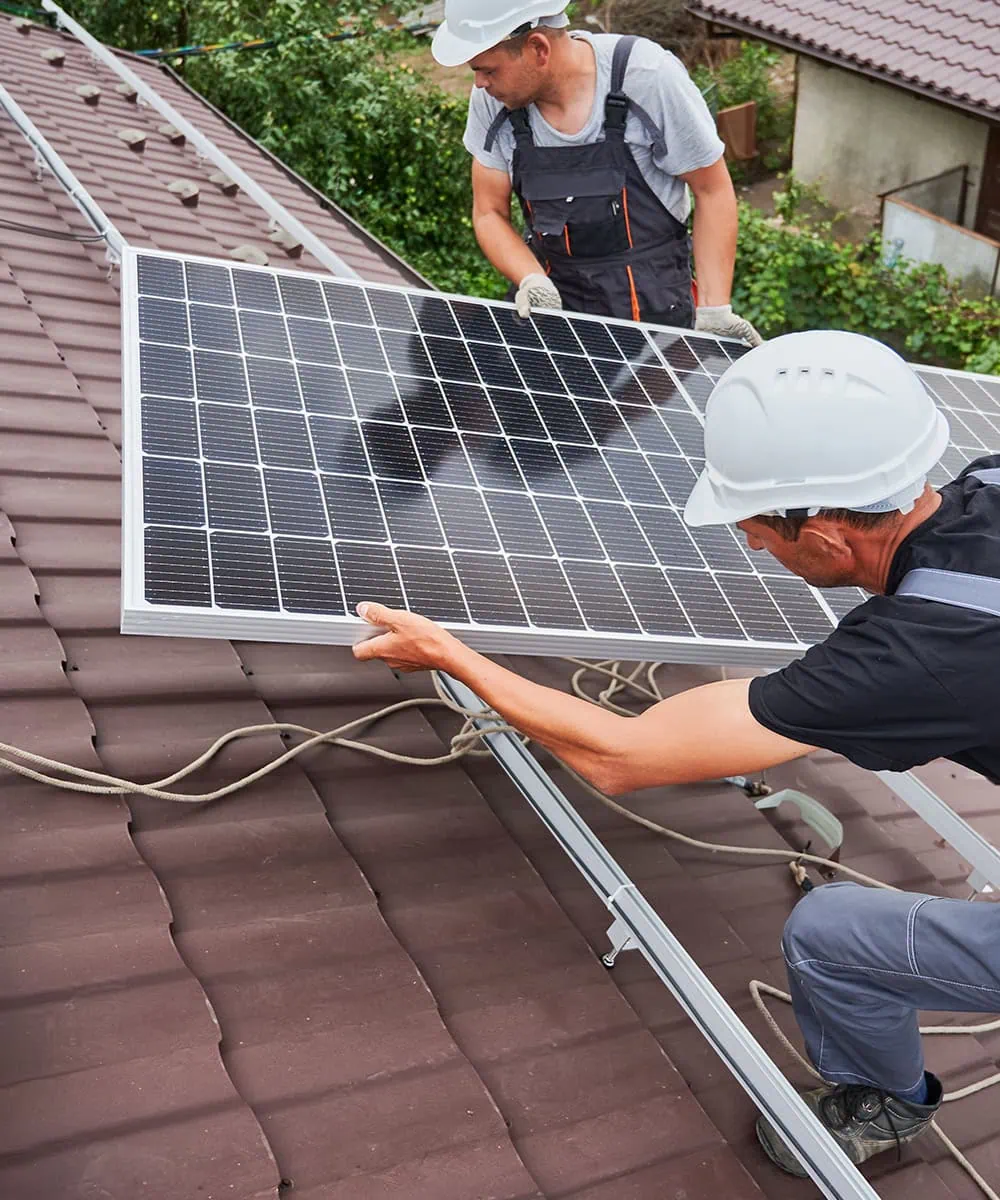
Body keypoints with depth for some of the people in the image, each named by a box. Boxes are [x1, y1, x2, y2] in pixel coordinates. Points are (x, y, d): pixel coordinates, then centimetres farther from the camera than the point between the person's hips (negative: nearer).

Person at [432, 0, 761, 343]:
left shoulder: (649, 76, -15)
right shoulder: (492, 99, -6)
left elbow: (713, 190, -7)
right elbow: (489, 213, 3)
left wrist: (714, 310, -13)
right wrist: (534, 283, -17)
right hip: (553, 293, 3)